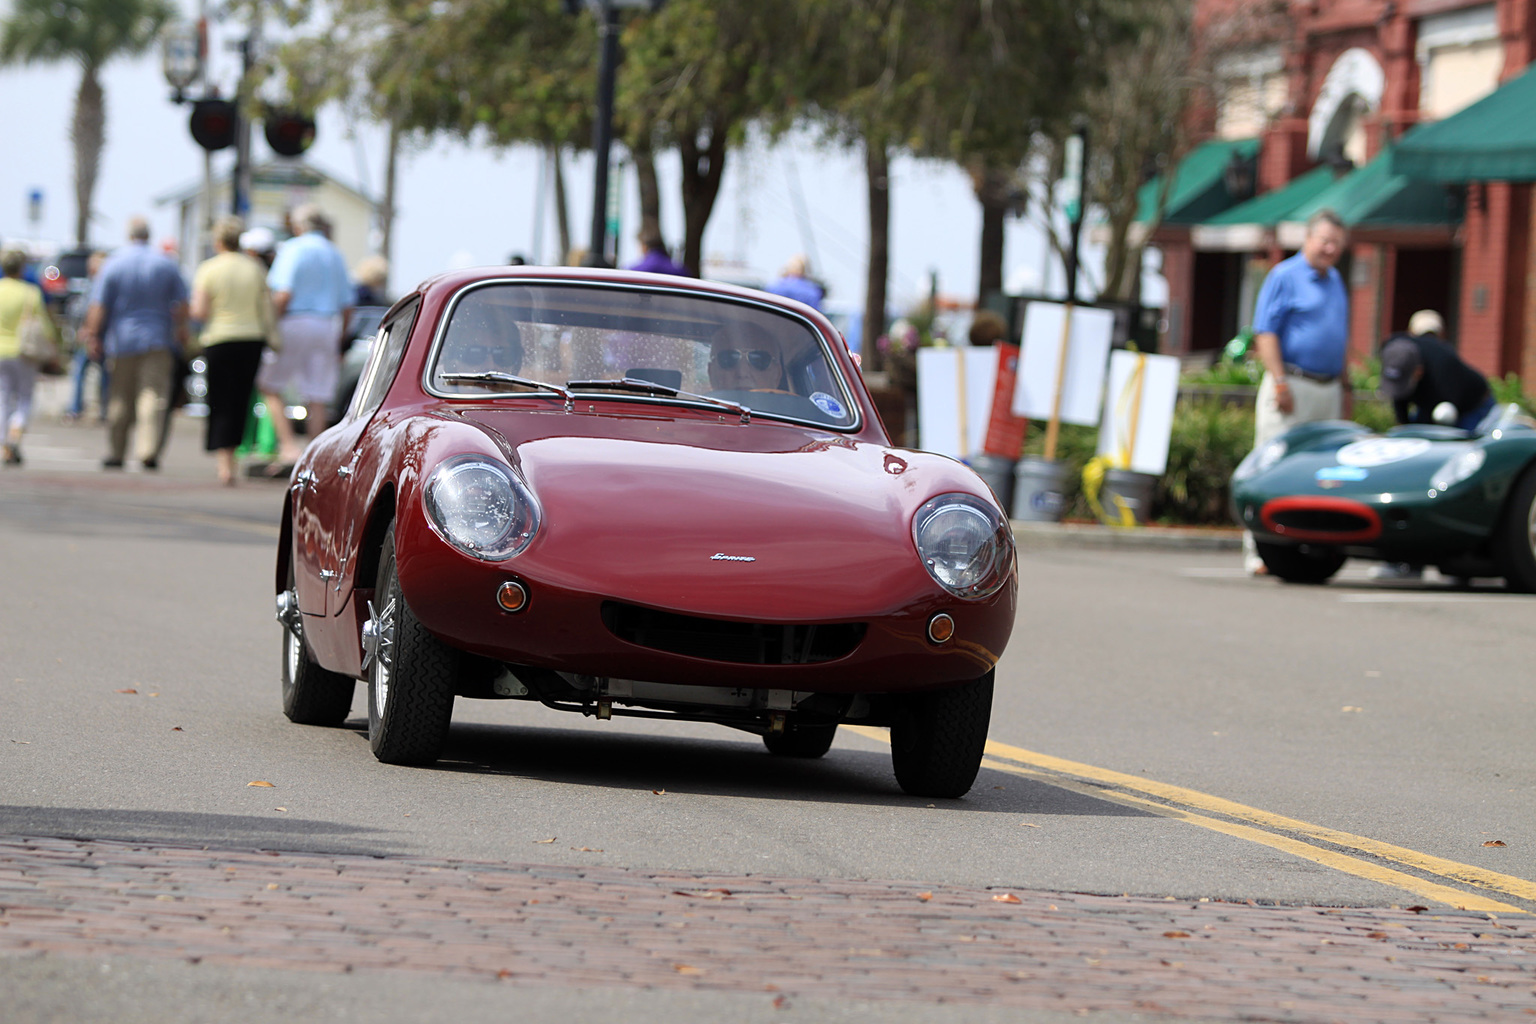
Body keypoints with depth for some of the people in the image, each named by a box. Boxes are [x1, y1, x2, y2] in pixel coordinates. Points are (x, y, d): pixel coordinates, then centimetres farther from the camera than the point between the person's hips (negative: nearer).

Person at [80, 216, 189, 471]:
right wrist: (180, 330, 20)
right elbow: (181, 304, 4)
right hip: (157, 341, 0)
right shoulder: (166, 265, 1)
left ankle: (116, 453, 13)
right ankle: (148, 450, -19)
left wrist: (92, 335, 0)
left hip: (122, 340, 0)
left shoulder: (112, 265, -3)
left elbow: (98, 307, -6)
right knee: (153, 396, -5)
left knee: (120, 400, 8)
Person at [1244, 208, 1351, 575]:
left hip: (1327, 389, 8)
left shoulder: (1335, 281, 18)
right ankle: (1260, 552, -8)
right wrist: (1279, 382, -19)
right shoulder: (1285, 276, -5)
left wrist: (1344, 386, 21)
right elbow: (1266, 332, -11)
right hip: (1292, 386, -8)